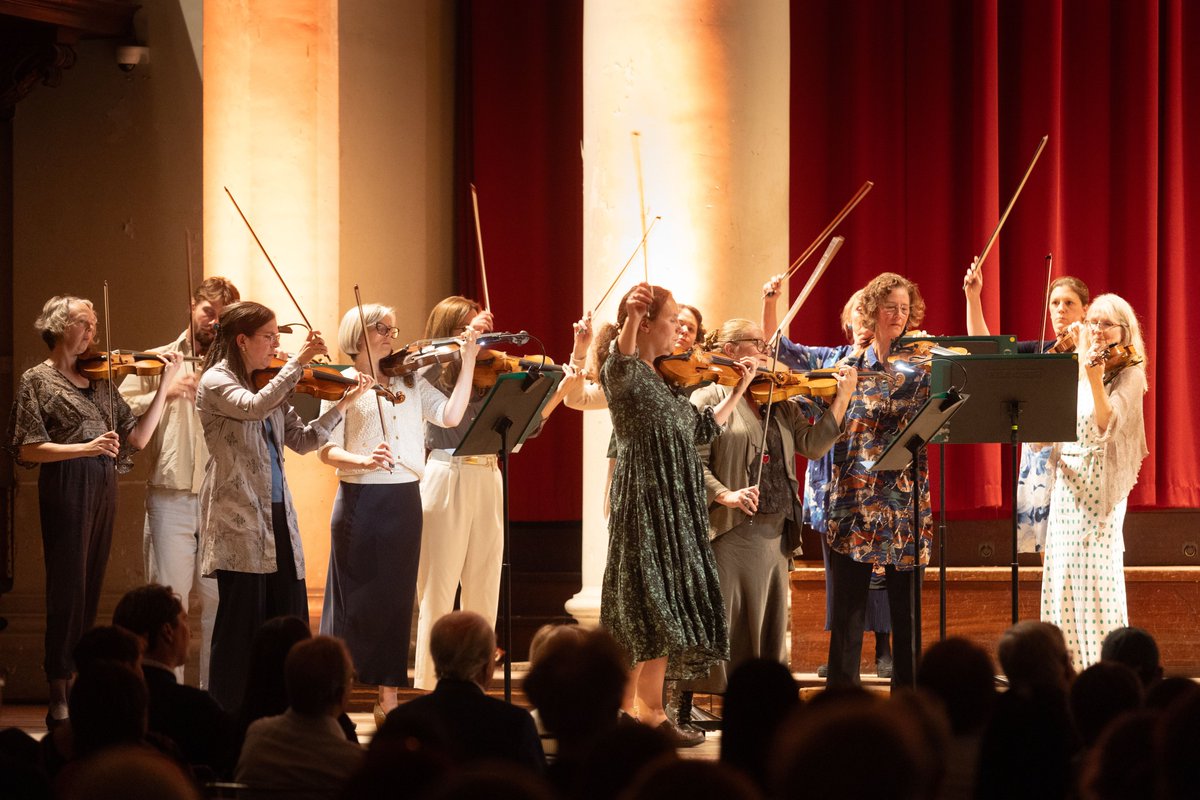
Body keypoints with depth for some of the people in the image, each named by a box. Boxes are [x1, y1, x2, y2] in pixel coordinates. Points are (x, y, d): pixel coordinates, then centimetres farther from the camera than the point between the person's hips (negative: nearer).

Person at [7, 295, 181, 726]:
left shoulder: (100, 380, 14)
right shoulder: (38, 380, -1)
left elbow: (137, 437, 9)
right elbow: (27, 448, -9)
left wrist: (165, 385, 1)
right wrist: (85, 448, -21)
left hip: (103, 488, 6)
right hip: (66, 487, -6)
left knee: (90, 592, 7)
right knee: (68, 590, -8)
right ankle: (59, 700, -6)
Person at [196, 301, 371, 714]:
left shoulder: (270, 385, 13)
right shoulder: (216, 382, -8)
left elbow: (303, 440, 13)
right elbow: (254, 408, -28)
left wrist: (343, 404, 3)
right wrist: (297, 362, -25)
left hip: (277, 516, 7)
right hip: (238, 521, -7)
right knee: (242, 620, -4)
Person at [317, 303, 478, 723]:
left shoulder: (411, 381, 11)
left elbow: (450, 416, -3)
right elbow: (326, 449, -8)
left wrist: (468, 362, -7)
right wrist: (362, 460, -27)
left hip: (403, 501, 4)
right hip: (360, 501, -4)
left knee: (396, 599, 7)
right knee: (353, 600, 0)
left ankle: (387, 699, 15)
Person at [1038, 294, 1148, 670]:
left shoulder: (1128, 375, -4)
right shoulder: (1077, 373, 16)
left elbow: (1106, 425, -18)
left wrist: (1095, 380, -31)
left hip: (1101, 480, -6)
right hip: (1067, 478, 6)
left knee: (1095, 567, -12)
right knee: (1062, 567, 2)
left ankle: (1105, 662, -9)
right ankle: (1070, 659, 6)